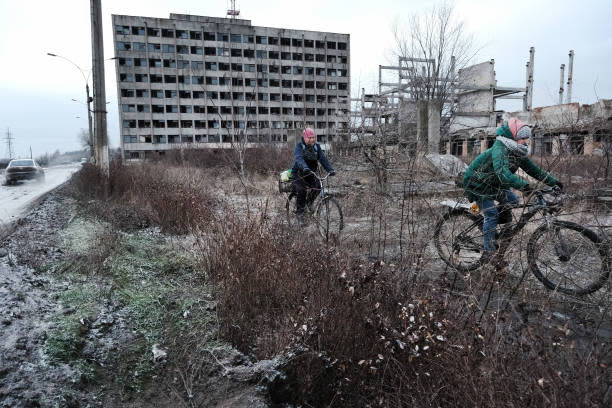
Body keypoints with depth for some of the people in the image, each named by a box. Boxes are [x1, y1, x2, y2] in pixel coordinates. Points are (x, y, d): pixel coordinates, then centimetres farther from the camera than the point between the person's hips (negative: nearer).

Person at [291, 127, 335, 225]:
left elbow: (323, 158, -9)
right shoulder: (299, 146, -14)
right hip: (299, 173, -4)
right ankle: (299, 213, -10)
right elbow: (298, 158, -32)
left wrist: (330, 170, -26)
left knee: (317, 187, -20)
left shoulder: (317, 147, 0)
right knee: (301, 190, -24)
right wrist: (304, 167, -52)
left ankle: (308, 204, 7)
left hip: (311, 173, 4)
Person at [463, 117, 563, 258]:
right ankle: (489, 252, -5)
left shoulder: (519, 153, -3)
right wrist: (523, 185, -55)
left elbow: (533, 170, 5)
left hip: (493, 183, 9)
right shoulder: (499, 149, -31)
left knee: (512, 201, -1)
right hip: (478, 184, -9)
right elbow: (502, 173, -46)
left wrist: (553, 182, 2)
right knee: (492, 215, -12)